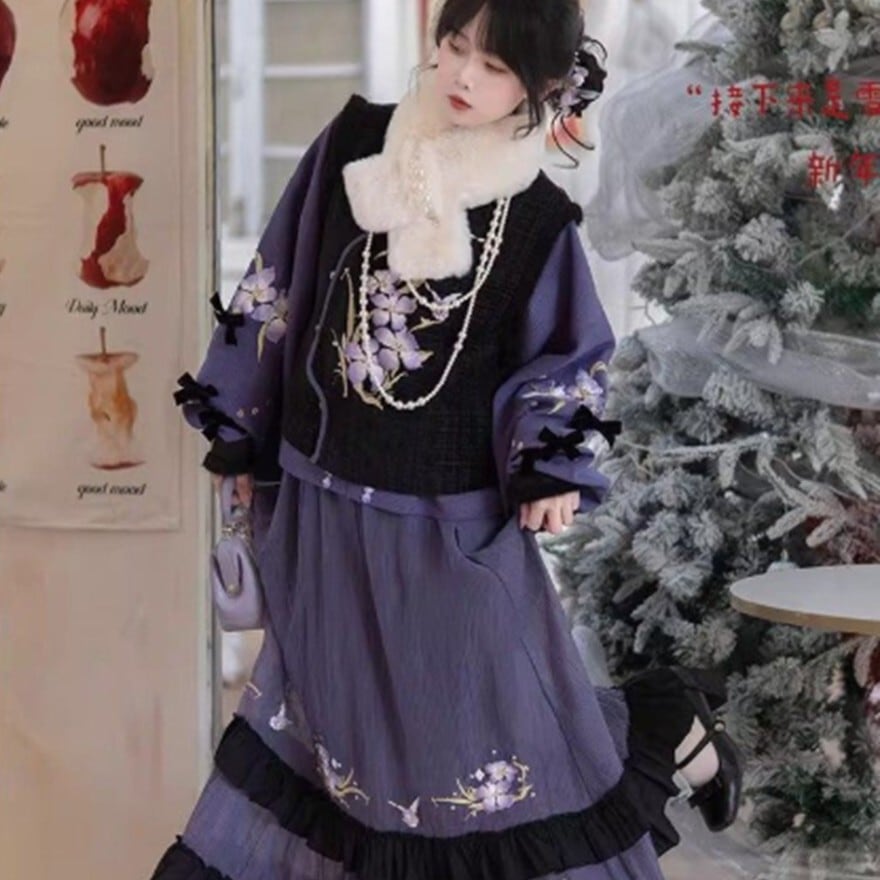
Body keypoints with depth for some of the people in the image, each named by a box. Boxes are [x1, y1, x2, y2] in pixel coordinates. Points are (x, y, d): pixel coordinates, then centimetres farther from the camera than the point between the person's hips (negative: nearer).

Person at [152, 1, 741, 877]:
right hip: (322, 492, 3)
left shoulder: (538, 219, -10)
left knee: (483, 705, 4)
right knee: (330, 695, 17)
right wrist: (241, 427, 8)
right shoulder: (354, 143, -5)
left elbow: (570, 355, 1)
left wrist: (553, 466, -17)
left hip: (450, 510, -3)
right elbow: (279, 285, 3)